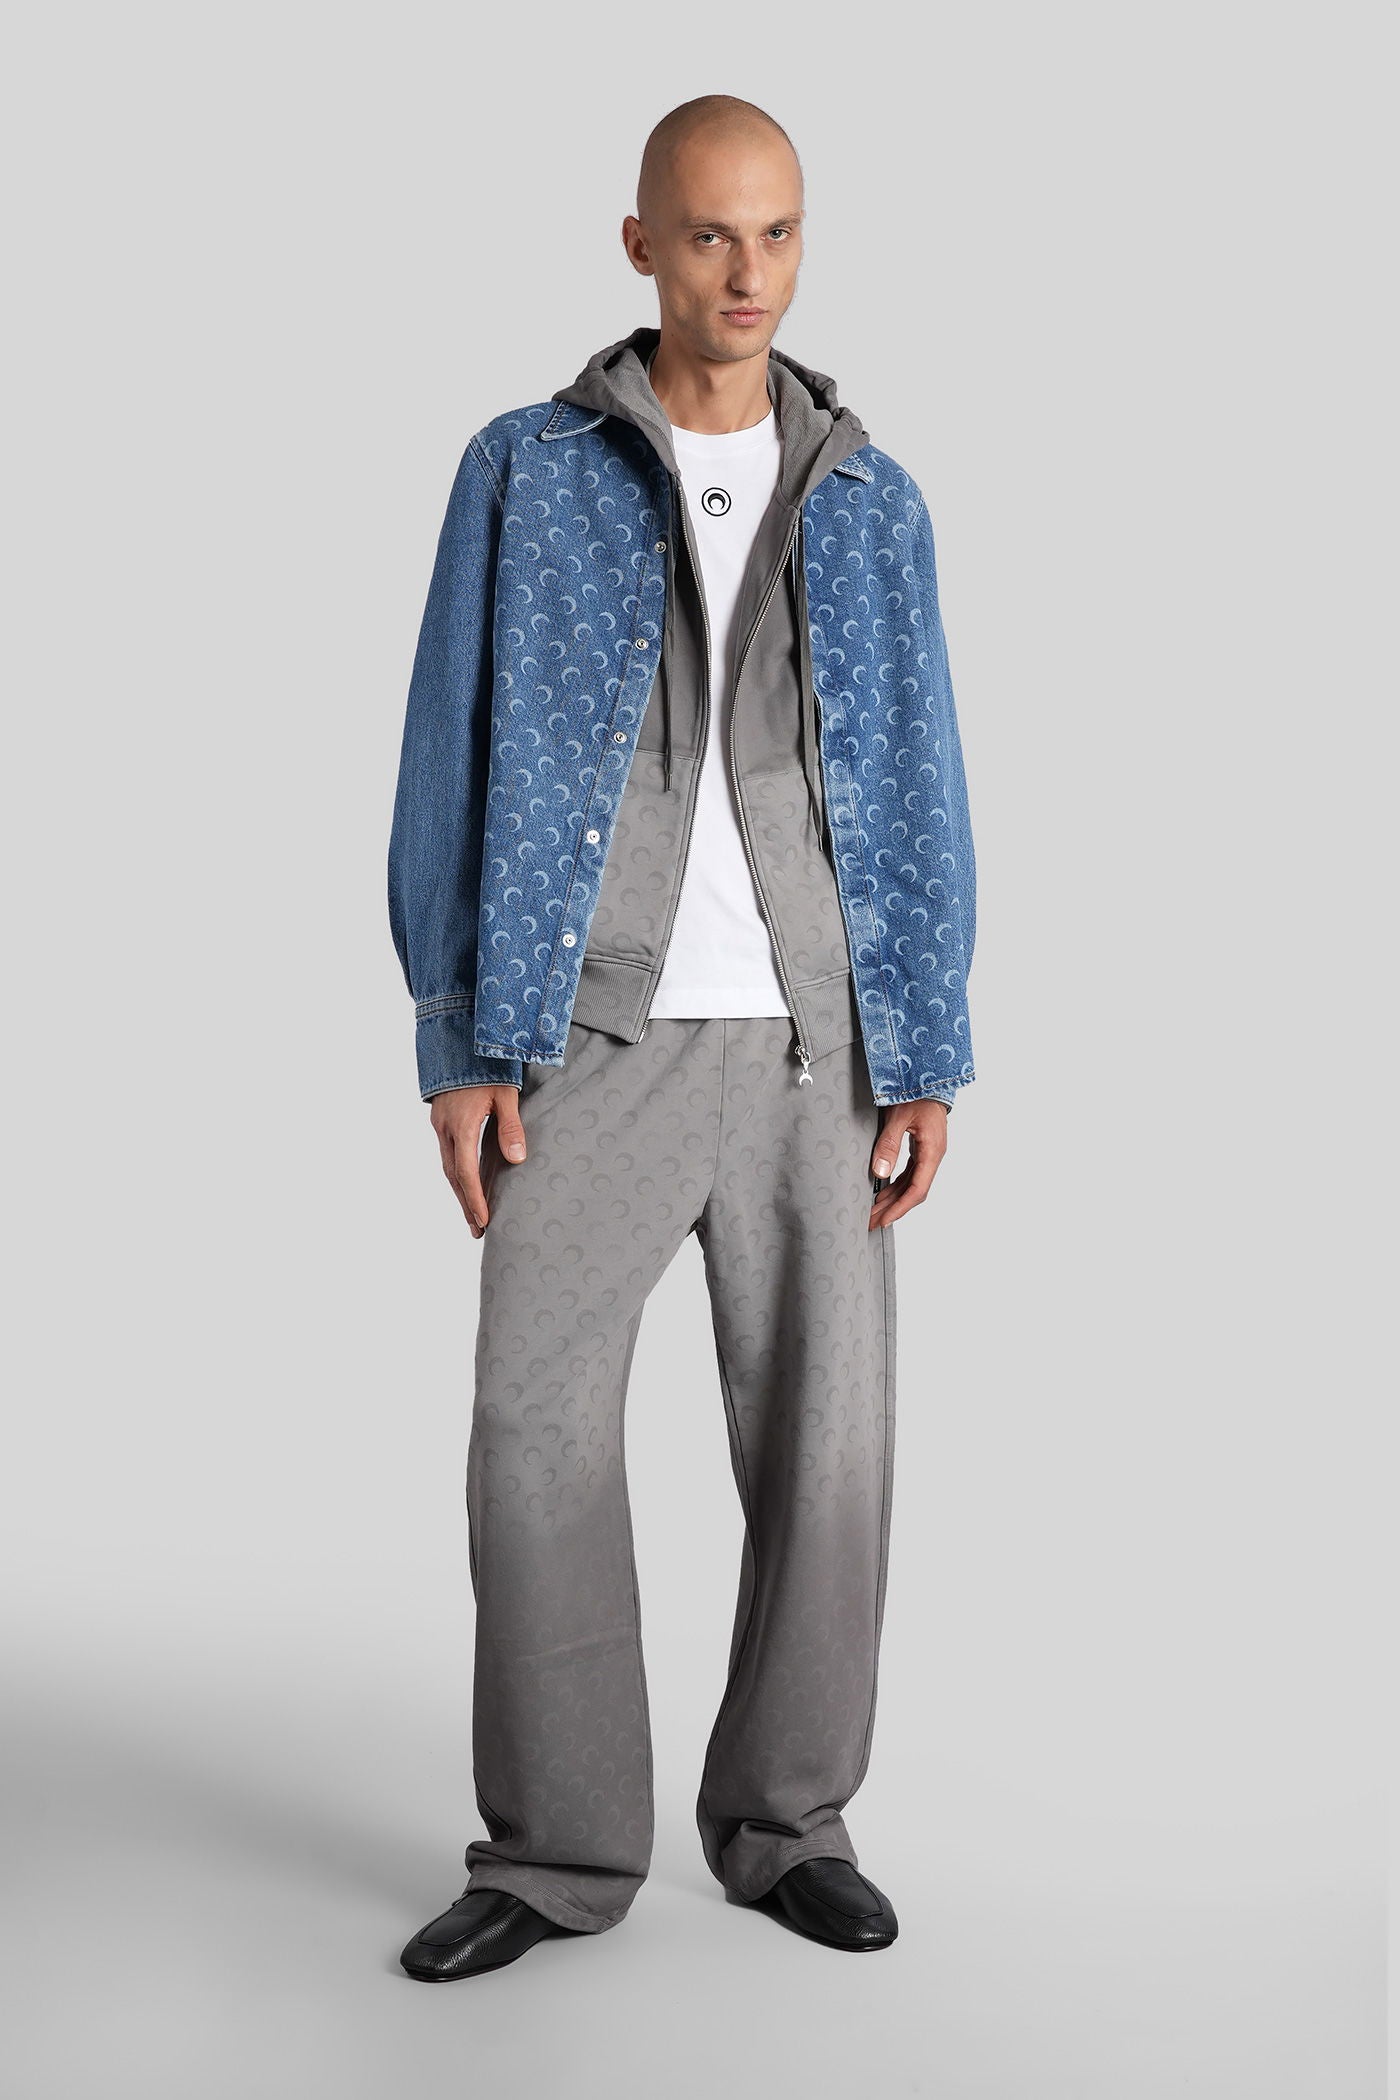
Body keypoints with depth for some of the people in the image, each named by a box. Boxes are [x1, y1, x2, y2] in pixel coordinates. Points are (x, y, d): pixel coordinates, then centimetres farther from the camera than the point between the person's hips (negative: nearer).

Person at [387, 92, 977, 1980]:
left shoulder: (870, 502, 8)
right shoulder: (527, 475, 2)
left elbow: (918, 795, 6)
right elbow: (457, 766, 0)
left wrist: (928, 1064, -2)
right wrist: (459, 1049, -7)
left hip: (811, 1043, 2)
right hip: (599, 1036, -1)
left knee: (825, 1446, 1)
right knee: (538, 1442, -6)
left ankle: (783, 1822, 18)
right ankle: (560, 1848, 8)